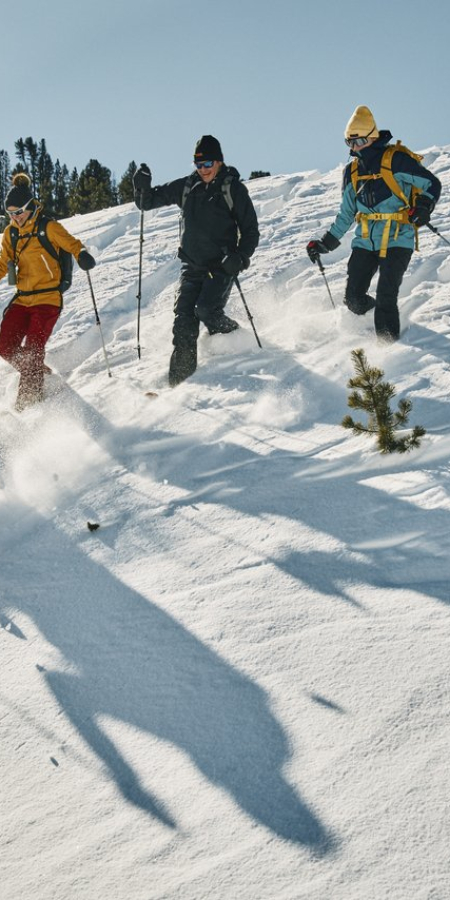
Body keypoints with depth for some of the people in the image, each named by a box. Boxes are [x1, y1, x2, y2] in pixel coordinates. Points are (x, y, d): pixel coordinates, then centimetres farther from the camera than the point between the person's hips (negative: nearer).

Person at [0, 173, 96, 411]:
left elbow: (72, 244, -12)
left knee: (31, 352, -14)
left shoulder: (48, 227, -6)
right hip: (22, 299, 6)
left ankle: (29, 405, -8)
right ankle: (40, 375, 22)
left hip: (47, 299, -6)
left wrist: (82, 255, -34)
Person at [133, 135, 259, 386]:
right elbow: (148, 202, 15)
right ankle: (181, 376, -4)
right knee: (184, 317, -6)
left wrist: (241, 257, -20)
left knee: (207, 310, -21)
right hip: (193, 266, 4)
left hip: (222, 265, -4)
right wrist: (143, 187, -7)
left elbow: (250, 230, -4)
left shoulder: (233, 188, -4)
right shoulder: (186, 187, 8)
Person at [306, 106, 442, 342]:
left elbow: (432, 184, -4)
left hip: (397, 240, -6)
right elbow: (347, 213, 21)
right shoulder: (352, 171, 11)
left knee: (386, 296, -17)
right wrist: (326, 243, 16)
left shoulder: (396, 160, -8)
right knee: (354, 299, 1)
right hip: (365, 241, 6)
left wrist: (423, 208, -23)